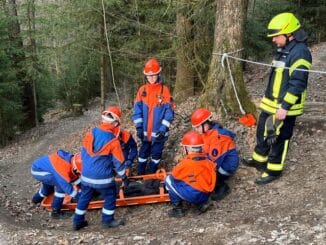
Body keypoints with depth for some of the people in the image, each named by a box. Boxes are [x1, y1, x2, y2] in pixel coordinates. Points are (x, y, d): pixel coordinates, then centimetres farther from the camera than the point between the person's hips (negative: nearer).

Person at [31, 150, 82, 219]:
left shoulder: (71, 159, -6)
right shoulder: (63, 167, -32)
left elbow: (74, 177, 11)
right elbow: (67, 187, -30)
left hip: (39, 165, 9)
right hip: (37, 171, -9)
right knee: (62, 184, -21)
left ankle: (37, 198, 57)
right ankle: (56, 211, -12)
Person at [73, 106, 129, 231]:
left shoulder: (90, 133, -4)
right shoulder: (113, 141, -16)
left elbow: (84, 152, 7)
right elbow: (118, 162, -8)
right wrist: (124, 177, 7)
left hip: (86, 175, 5)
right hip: (103, 177, -5)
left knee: (84, 197, 21)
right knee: (110, 197, 18)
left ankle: (78, 222, 30)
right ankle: (107, 220, 27)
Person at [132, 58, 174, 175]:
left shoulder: (164, 90, -8)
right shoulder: (142, 90, 0)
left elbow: (169, 111, -9)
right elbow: (137, 109, 0)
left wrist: (163, 128, -16)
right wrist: (139, 126, -8)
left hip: (158, 131, -2)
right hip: (145, 130, 2)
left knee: (156, 153, 12)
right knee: (144, 152, 14)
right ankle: (140, 174, 29)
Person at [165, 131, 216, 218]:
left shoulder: (185, 163, -16)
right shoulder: (208, 162, 0)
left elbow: (174, 176, -1)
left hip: (192, 196, -6)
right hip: (205, 196, 6)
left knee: (169, 180, 6)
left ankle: (178, 209, 8)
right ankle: (201, 204, 16)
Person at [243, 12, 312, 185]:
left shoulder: (300, 52, -20)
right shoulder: (284, 49, 11)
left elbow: (297, 84, -25)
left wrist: (285, 107, -25)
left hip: (284, 107, -9)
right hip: (271, 104, 10)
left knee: (278, 139, 3)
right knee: (263, 133, 20)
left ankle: (274, 170, 17)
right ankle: (259, 160, 38)